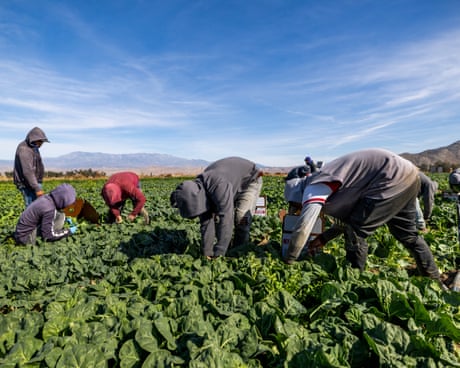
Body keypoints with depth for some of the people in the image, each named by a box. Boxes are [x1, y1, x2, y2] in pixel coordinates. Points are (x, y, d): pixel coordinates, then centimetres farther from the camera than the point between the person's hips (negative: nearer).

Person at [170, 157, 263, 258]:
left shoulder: (218, 186, -44)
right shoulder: (198, 192, -18)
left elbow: (226, 219, -46)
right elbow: (206, 223, -15)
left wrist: (218, 254, -43)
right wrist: (207, 253, -17)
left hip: (250, 179, -6)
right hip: (233, 181, 7)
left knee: (241, 218, -21)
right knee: (217, 217, -5)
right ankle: (225, 251, 9)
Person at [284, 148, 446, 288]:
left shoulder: (314, 188, -13)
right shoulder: (328, 185, 16)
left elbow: (302, 229, -22)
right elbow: (348, 218, 24)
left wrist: (287, 262, -9)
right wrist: (323, 239, 21)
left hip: (394, 178, -10)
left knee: (354, 230, -5)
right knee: (407, 234, 24)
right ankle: (435, 281, 40)